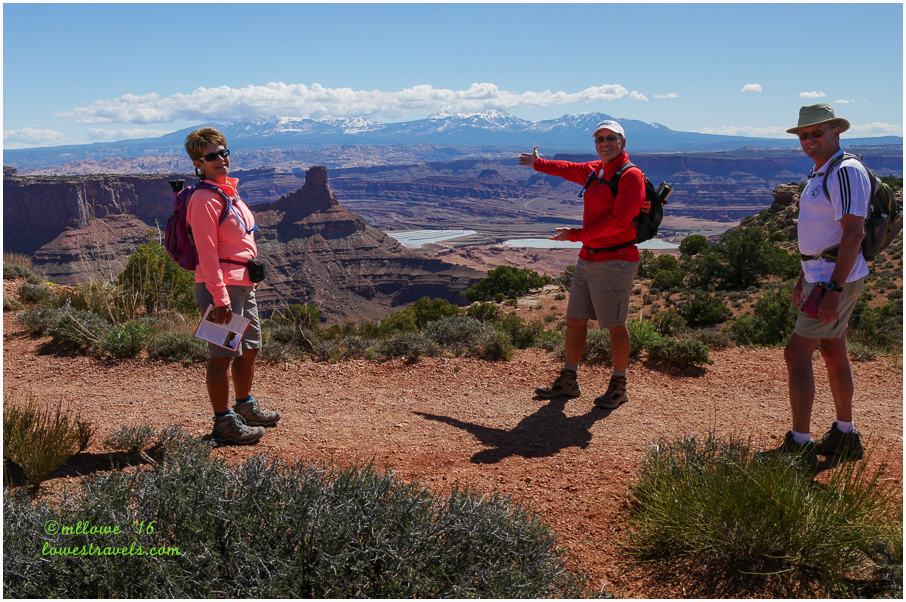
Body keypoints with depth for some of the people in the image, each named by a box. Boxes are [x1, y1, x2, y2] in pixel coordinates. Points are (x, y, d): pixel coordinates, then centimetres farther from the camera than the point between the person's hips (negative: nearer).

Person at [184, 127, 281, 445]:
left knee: (249, 349, 20)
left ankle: (245, 407, 38)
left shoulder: (228, 190, 15)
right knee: (223, 355, -2)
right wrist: (220, 298, -23)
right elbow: (207, 252, -20)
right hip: (220, 287, -10)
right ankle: (224, 423, 8)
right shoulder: (204, 199, -15)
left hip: (243, 285, 10)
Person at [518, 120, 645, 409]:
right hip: (587, 260, 9)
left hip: (614, 263, -8)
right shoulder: (595, 171, 14)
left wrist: (576, 235, -17)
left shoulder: (631, 176, -11)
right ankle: (568, 381, 23)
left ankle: (618, 387, 14)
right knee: (575, 320, 12)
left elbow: (617, 221, -22)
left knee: (615, 326, -1)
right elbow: (568, 169, 35)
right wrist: (538, 163, 50)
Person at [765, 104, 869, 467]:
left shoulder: (846, 172, -16)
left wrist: (833, 290, -27)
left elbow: (853, 233, -23)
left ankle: (799, 445, -6)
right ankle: (845, 436, 27)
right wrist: (804, 279, 23)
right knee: (832, 352, 15)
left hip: (837, 278, -10)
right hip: (822, 275, 10)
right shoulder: (819, 174, 15)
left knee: (797, 353, -11)